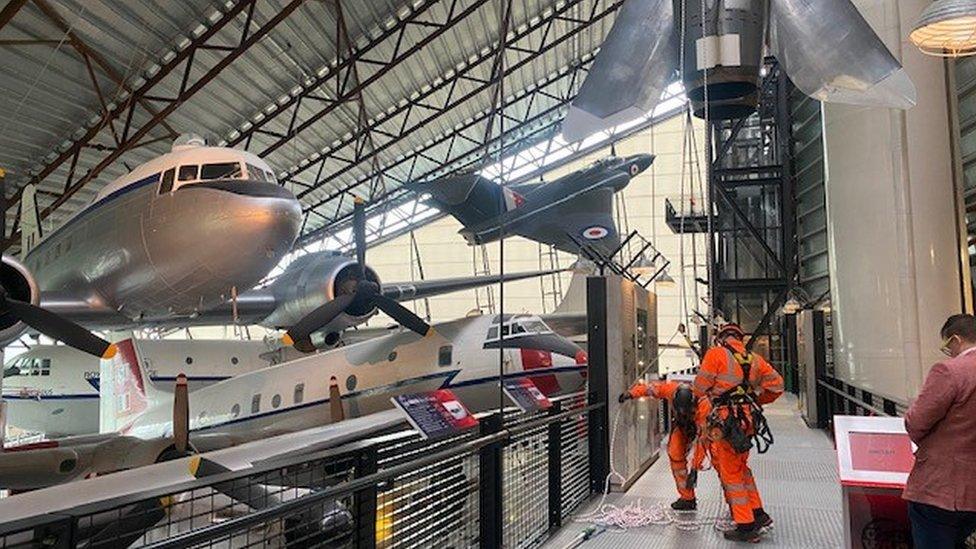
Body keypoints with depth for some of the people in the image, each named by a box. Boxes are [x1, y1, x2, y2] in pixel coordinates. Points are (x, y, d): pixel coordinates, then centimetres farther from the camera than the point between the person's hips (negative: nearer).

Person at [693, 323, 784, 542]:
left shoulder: (715, 354, -7)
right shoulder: (753, 359, 9)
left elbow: (700, 387, -8)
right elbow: (776, 385, 9)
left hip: (727, 422, -6)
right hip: (748, 419, 6)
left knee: (732, 474, 4)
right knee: (741, 467, 23)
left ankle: (746, 526, 8)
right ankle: (758, 514, 24)